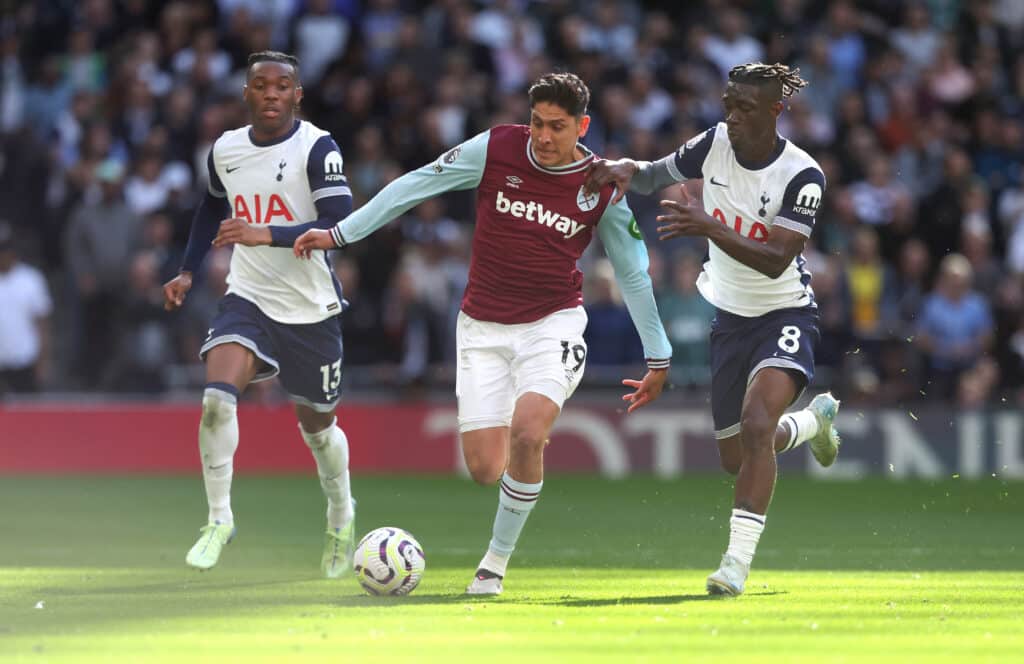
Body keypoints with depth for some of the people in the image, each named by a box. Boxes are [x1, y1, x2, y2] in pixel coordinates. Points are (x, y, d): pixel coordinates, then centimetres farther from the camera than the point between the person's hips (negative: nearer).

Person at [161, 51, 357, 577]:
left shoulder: (317, 148, -13)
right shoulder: (224, 150, 3)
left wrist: (266, 235, -35)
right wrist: (188, 271, 16)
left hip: (311, 309, -3)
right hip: (247, 298, 3)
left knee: (317, 426, 10)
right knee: (217, 396, -23)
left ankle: (341, 518, 39)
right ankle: (219, 520, -11)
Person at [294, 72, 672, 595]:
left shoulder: (602, 188, -7)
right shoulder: (495, 149, -8)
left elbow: (633, 274, 4)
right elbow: (415, 186, 0)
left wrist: (658, 358, 8)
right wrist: (339, 233, -1)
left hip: (553, 324, -1)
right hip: (483, 329, 1)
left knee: (526, 434, -27)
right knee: (484, 470, -5)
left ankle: (496, 560, -8)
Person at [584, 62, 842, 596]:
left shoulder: (801, 176, -20)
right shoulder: (715, 144, -7)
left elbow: (776, 261, -28)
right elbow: (656, 175, 7)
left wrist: (707, 227, -40)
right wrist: (625, 169, -18)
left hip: (785, 316, -6)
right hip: (730, 317, 6)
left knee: (756, 425, -30)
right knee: (735, 458, 13)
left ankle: (737, 561, -27)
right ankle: (814, 420, 47)